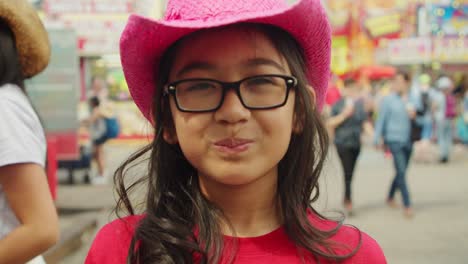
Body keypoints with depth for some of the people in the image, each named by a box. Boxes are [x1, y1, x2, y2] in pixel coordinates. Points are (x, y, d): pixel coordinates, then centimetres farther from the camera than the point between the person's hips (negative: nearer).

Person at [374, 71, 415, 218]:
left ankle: (390, 197, 35)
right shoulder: (388, 100, -2)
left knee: (401, 172, 14)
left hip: (408, 140, 4)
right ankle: (407, 205, -9)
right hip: (395, 140, -4)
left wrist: (414, 114, -10)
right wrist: (377, 138, -2)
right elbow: (381, 119, 1)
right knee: (401, 172, -11)